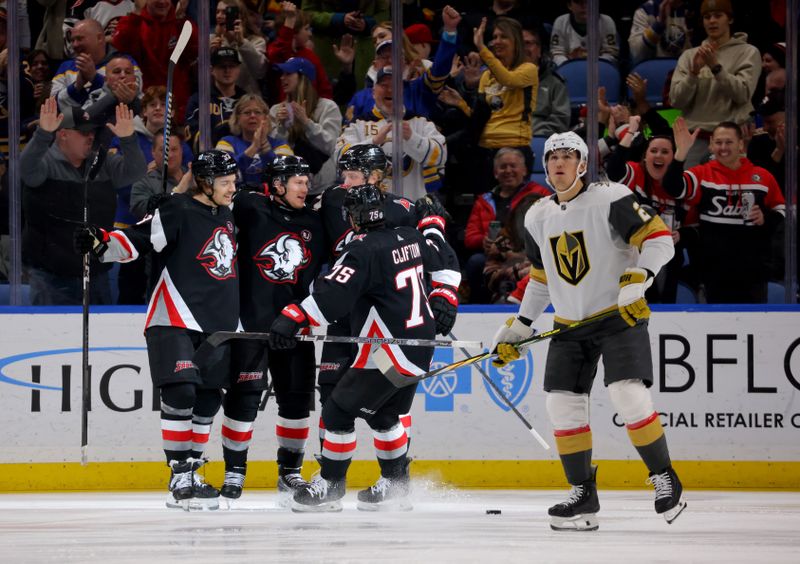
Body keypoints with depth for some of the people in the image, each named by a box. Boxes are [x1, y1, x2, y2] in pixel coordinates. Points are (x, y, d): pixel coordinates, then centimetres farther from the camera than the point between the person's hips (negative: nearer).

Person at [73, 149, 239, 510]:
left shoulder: (226, 215, 14)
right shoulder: (178, 211, -11)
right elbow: (135, 241, -19)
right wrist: (100, 243, -35)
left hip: (216, 325, 8)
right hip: (174, 321, -8)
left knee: (208, 399, 8)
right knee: (180, 394, -16)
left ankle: (191, 473, 18)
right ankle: (180, 480, -12)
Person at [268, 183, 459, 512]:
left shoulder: (363, 250, -18)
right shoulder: (410, 238, 7)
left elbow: (332, 293, -30)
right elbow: (442, 262, 25)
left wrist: (292, 319, -32)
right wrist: (443, 300, 37)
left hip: (388, 354, -9)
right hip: (420, 347, 9)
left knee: (338, 411, 1)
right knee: (383, 415, 23)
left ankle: (330, 486, 7)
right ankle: (395, 486, 27)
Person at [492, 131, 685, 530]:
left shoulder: (610, 199, -11)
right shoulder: (538, 217, 9)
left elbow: (659, 238, -14)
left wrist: (639, 278, -29)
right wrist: (519, 327, 17)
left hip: (619, 315, -6)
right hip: (569, 325, 6)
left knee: (628, 396, -19)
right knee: (563, 404, -3)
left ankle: (665, 480, -3)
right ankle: (583, 497, 6)